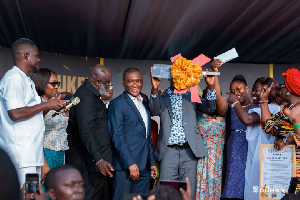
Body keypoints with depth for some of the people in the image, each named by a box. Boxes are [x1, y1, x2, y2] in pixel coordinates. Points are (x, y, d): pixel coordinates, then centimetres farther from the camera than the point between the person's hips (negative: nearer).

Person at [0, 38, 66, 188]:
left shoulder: (25, 80, 18)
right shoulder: (14, 78, -11)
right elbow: (15, 114, -21)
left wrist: (52, 106, 14)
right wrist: (46, 105, -13)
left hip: (31, 151, 10)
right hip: (21, 153, -10)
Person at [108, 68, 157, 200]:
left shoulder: (144, 104, 18)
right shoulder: (117, 104, -5)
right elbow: (117, 136, -13)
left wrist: (152, 162, 15)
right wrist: (130, 163, -17)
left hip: (144, 168, 7)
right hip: (126, 166, -7)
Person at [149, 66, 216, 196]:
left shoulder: (191, 97, 15)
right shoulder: (161, 97, 10)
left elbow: (210, 108, 3)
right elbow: (154, 111, -9)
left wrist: (211, 87, -13)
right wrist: (154, 90, -27)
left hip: (189, 151, 1)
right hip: (169, 151, -1)